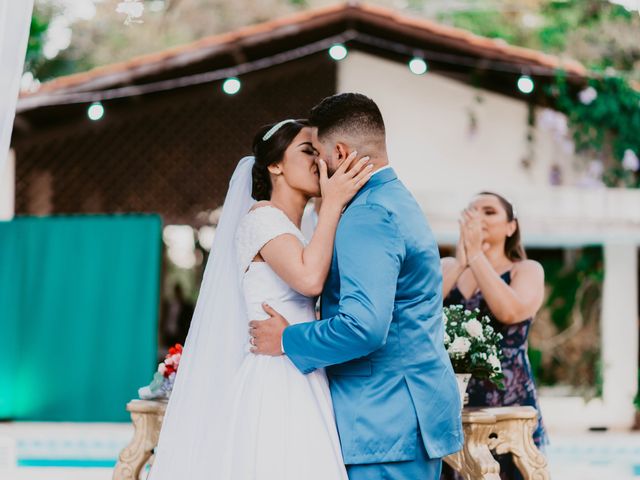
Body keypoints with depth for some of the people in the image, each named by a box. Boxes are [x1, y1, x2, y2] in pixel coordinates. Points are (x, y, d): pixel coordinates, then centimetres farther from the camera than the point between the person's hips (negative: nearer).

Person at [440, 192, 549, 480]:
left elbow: (510, 312, -19)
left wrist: (476, 255, -13)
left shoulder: (527, 270, 3)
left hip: (508, 407, -2)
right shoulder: (447, 267, 12)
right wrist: (460, 263, -12)